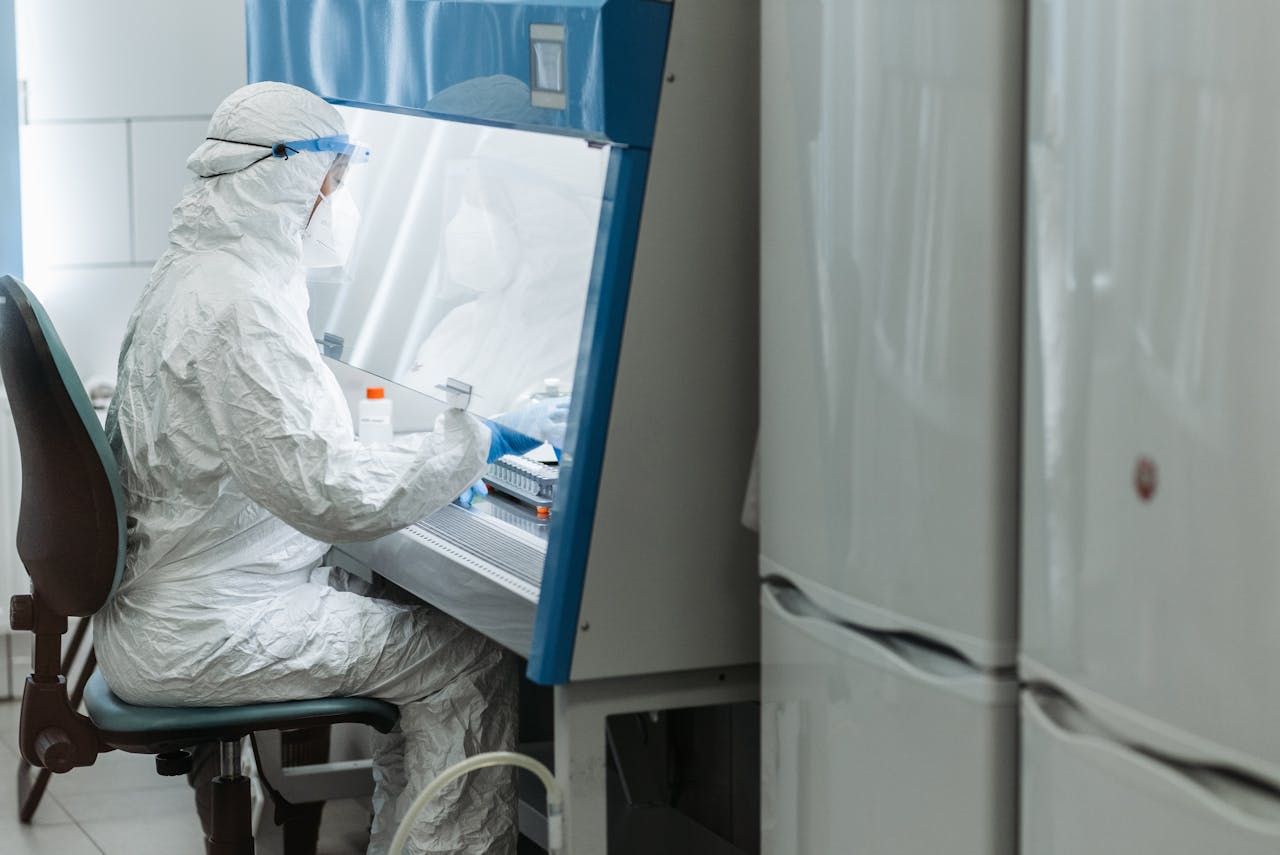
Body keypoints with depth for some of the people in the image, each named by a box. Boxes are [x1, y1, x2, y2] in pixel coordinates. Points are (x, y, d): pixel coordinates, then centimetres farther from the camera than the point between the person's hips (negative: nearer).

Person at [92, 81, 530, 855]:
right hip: (203, 634, -10)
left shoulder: (192, 273, 11)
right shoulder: (237, 305, -22)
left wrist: (426, 459, 12)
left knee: (417, 619, 14)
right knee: (475, 664, -8)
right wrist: (465, 445, -14)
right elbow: (330, 496, -26)